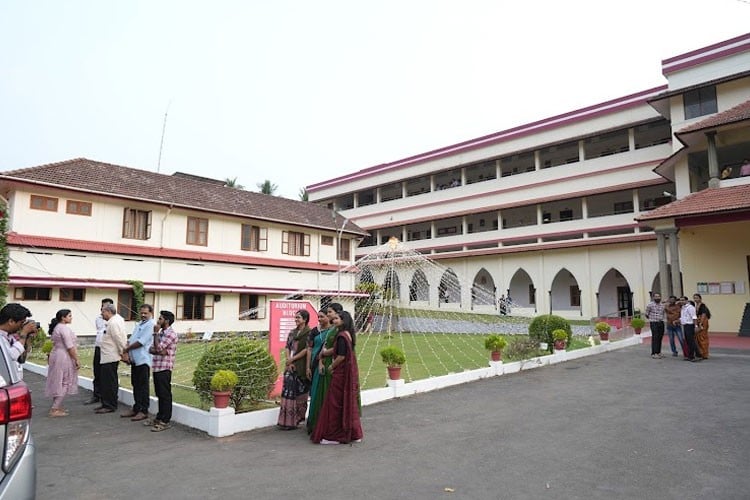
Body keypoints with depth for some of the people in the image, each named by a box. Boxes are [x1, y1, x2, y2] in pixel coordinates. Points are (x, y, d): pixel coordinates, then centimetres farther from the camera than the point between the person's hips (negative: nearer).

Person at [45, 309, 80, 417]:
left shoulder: (56, 327, 14)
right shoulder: (64, 328, -17)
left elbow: (55, 344, 18)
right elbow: (70, 346, -20)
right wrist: (76, 360, -16)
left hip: (56, 355, 10)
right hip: (64, 357, -10)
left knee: (58, 382, 15)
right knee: (64, 383, -3)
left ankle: (57, 406, 23)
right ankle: (55, 409, -3)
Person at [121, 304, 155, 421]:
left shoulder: (151, 325, -12)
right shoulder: (139, 324, 17)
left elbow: (141, 342, -18)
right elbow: (131, 340, 13)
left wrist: (126, 349, -5)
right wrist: (126, 352, -3)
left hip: (143, 360, -8)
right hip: (134, 359, 8)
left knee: (143, 387, -2)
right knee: (136, 385, 15)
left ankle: (144, 411, 5)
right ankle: (136, 408, 25)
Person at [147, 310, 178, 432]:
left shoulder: (171, 334, -13)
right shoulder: (160, 333, 16)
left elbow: (158, 347, -21)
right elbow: (151, 349, 11)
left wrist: (156, 333, -11)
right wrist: (160, 351, -11)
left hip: (164, 369, -9)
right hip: (156, 367, 9)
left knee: (165, 395, -3)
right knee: (159, 394, 16)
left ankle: (165, 421, 3)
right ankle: (159, 417, 26)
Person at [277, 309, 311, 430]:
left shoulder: (309, 333, -6)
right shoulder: (292, 332, 13)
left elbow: (307, 350, -13)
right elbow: (287, 347, 10)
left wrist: (292, 359, -11)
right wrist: (288, 361, -5)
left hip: (300, 367, -6)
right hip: (291, 366, 6)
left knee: (299, 393, 0)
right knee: (288, 391, 5)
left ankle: (296, 419, 8)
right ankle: (287, 420, 13)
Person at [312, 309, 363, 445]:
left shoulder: (341, 336, -18)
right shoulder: (348, 335, 11)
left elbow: (341, 356, -22)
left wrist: (331, 367, -7)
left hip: (341, 373, -9)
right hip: (350, 372, 9)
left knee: (335, 403, 1)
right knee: (349, 403, 15)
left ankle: (334, 435, 9)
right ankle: (354, 433, 22)